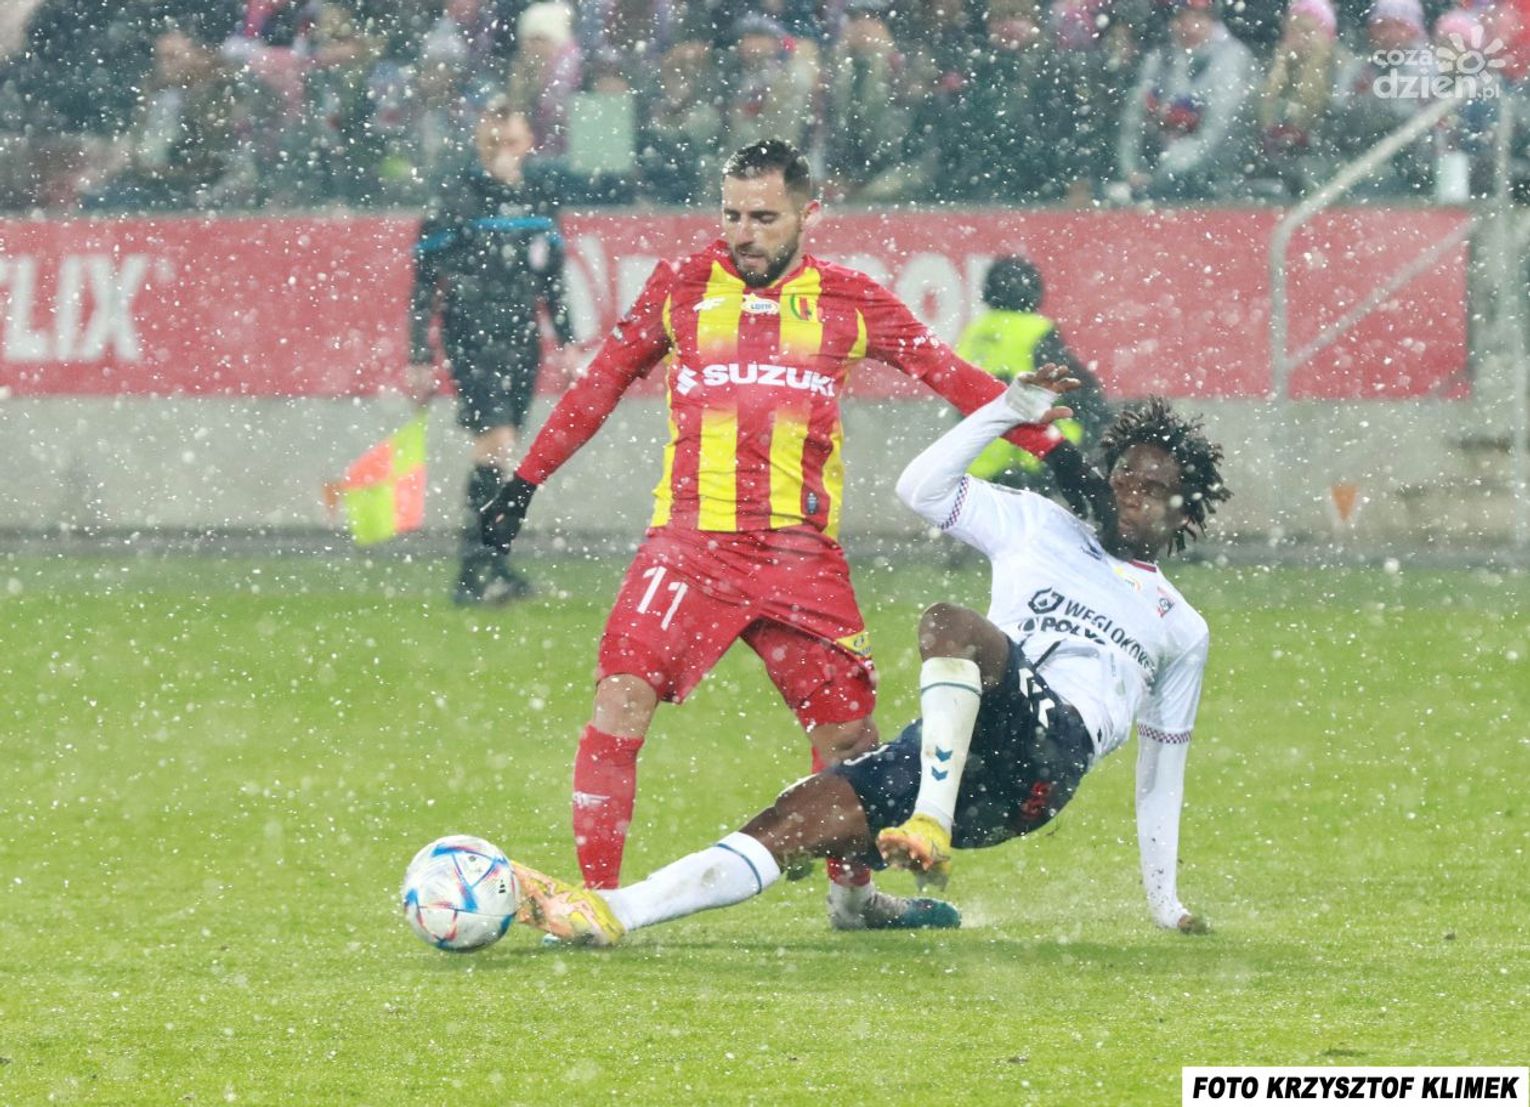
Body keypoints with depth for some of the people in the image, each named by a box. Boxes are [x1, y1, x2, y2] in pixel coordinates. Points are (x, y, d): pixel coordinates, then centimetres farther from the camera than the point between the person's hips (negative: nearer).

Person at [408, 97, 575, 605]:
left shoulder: (538, 200, 10)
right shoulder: (455, 200, -6)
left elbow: (551, 280, 20)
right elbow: (425, 284, -4)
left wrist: (567, 343, 17)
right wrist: (419, 359, -7)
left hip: (522, 341, 5)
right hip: (473, 339, -5)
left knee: (501, 460, 7)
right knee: (498, 446, -15)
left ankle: (488, 566, 13)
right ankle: (477, 570, -14)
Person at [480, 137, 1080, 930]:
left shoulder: (848, 302, 7)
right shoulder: (680, 289, 8)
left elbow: (952, 378, 12)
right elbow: (601, 386, 18)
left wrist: (1051, 448, 7)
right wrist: (525, 482, 19)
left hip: (801, 552, 1)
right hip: (689, 541, -1)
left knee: (848, 728, 5)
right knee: (622, 698, -17)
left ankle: (852, 893, 30)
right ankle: (594, 899, -10)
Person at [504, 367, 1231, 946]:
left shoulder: (1183, 630, 25)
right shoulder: (1041, 529, 28)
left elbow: (1160, 770, 30)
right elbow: (923, 487, 19)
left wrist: (1165, 900, 29)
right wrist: (1008, 411, 12)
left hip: (1049, 749, -3)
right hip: (951, 750, 3)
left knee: (949, 625, -34)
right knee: (789, 824, -17)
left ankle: (929, 828, -45)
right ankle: (606, 913, -28)